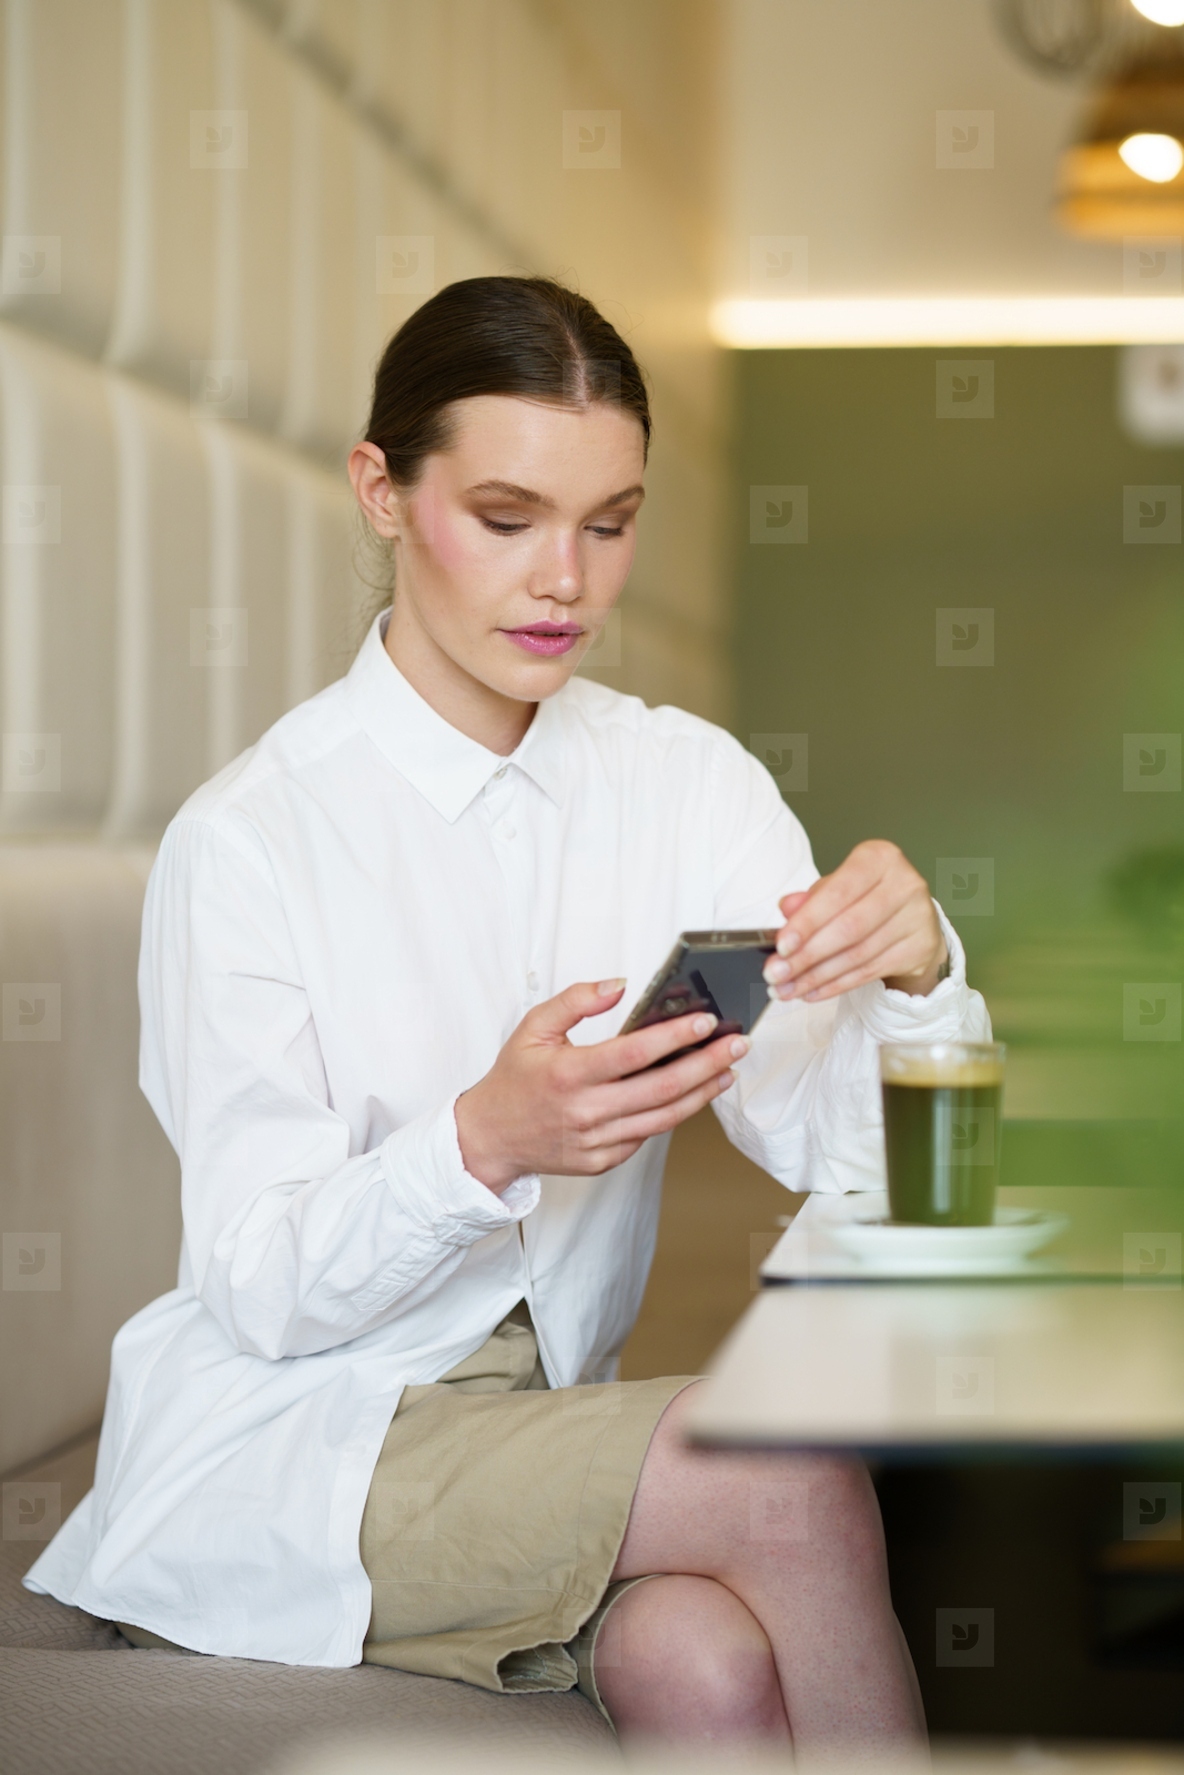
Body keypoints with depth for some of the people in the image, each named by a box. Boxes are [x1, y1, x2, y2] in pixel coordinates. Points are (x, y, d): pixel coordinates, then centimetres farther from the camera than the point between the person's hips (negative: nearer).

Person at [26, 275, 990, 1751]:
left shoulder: (685, 783, 3)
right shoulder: (245, 838, -11)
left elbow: (846, 1155, -5)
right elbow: (263, 1290, -12)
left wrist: (911, 971, -27)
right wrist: (487, 1144, -31)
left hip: (538, 1424, 4)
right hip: (277, 1447, -4)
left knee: (705, 1659, -30)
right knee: (784, 1475, -25)